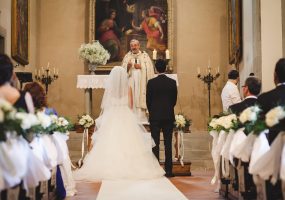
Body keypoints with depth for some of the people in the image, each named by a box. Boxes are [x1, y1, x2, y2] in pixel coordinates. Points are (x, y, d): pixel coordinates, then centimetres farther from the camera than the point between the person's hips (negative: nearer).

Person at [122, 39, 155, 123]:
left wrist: (141, 67, -13)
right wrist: (128, 66, -13)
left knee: (140, 100, -6)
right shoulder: (127, 57, 11)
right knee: (131, 100, -3)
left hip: (141, 83, -1)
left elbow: (149, 69, 0)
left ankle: (141, 118, -3)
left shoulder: (145, 56, 6)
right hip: (130, 82, 2)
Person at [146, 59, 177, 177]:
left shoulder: (151, 82, -6)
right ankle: (168, 170, 6)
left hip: (155, 117, -2)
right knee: (168, 144, 5)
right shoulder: (172, 82, -1)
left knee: (155, 144, 3)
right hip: (168, 116, 2)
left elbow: (148, 100, -1)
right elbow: (174, 99, 6)